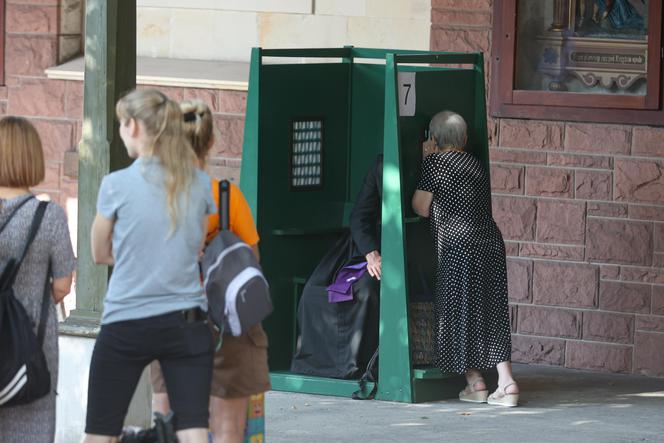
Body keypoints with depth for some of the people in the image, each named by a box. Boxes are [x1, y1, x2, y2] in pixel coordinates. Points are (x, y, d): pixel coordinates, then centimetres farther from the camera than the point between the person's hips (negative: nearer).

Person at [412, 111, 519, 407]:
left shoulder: (435, 162, -4)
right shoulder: (474, 163, 16)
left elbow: (421, 208, -1)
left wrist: (424, 160, 6)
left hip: (459, 247, -6)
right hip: (491, 242, 6)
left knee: (460, 314, 4)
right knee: (493, 315, 6)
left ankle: (474, 381, 4)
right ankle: (506, 381, -1)